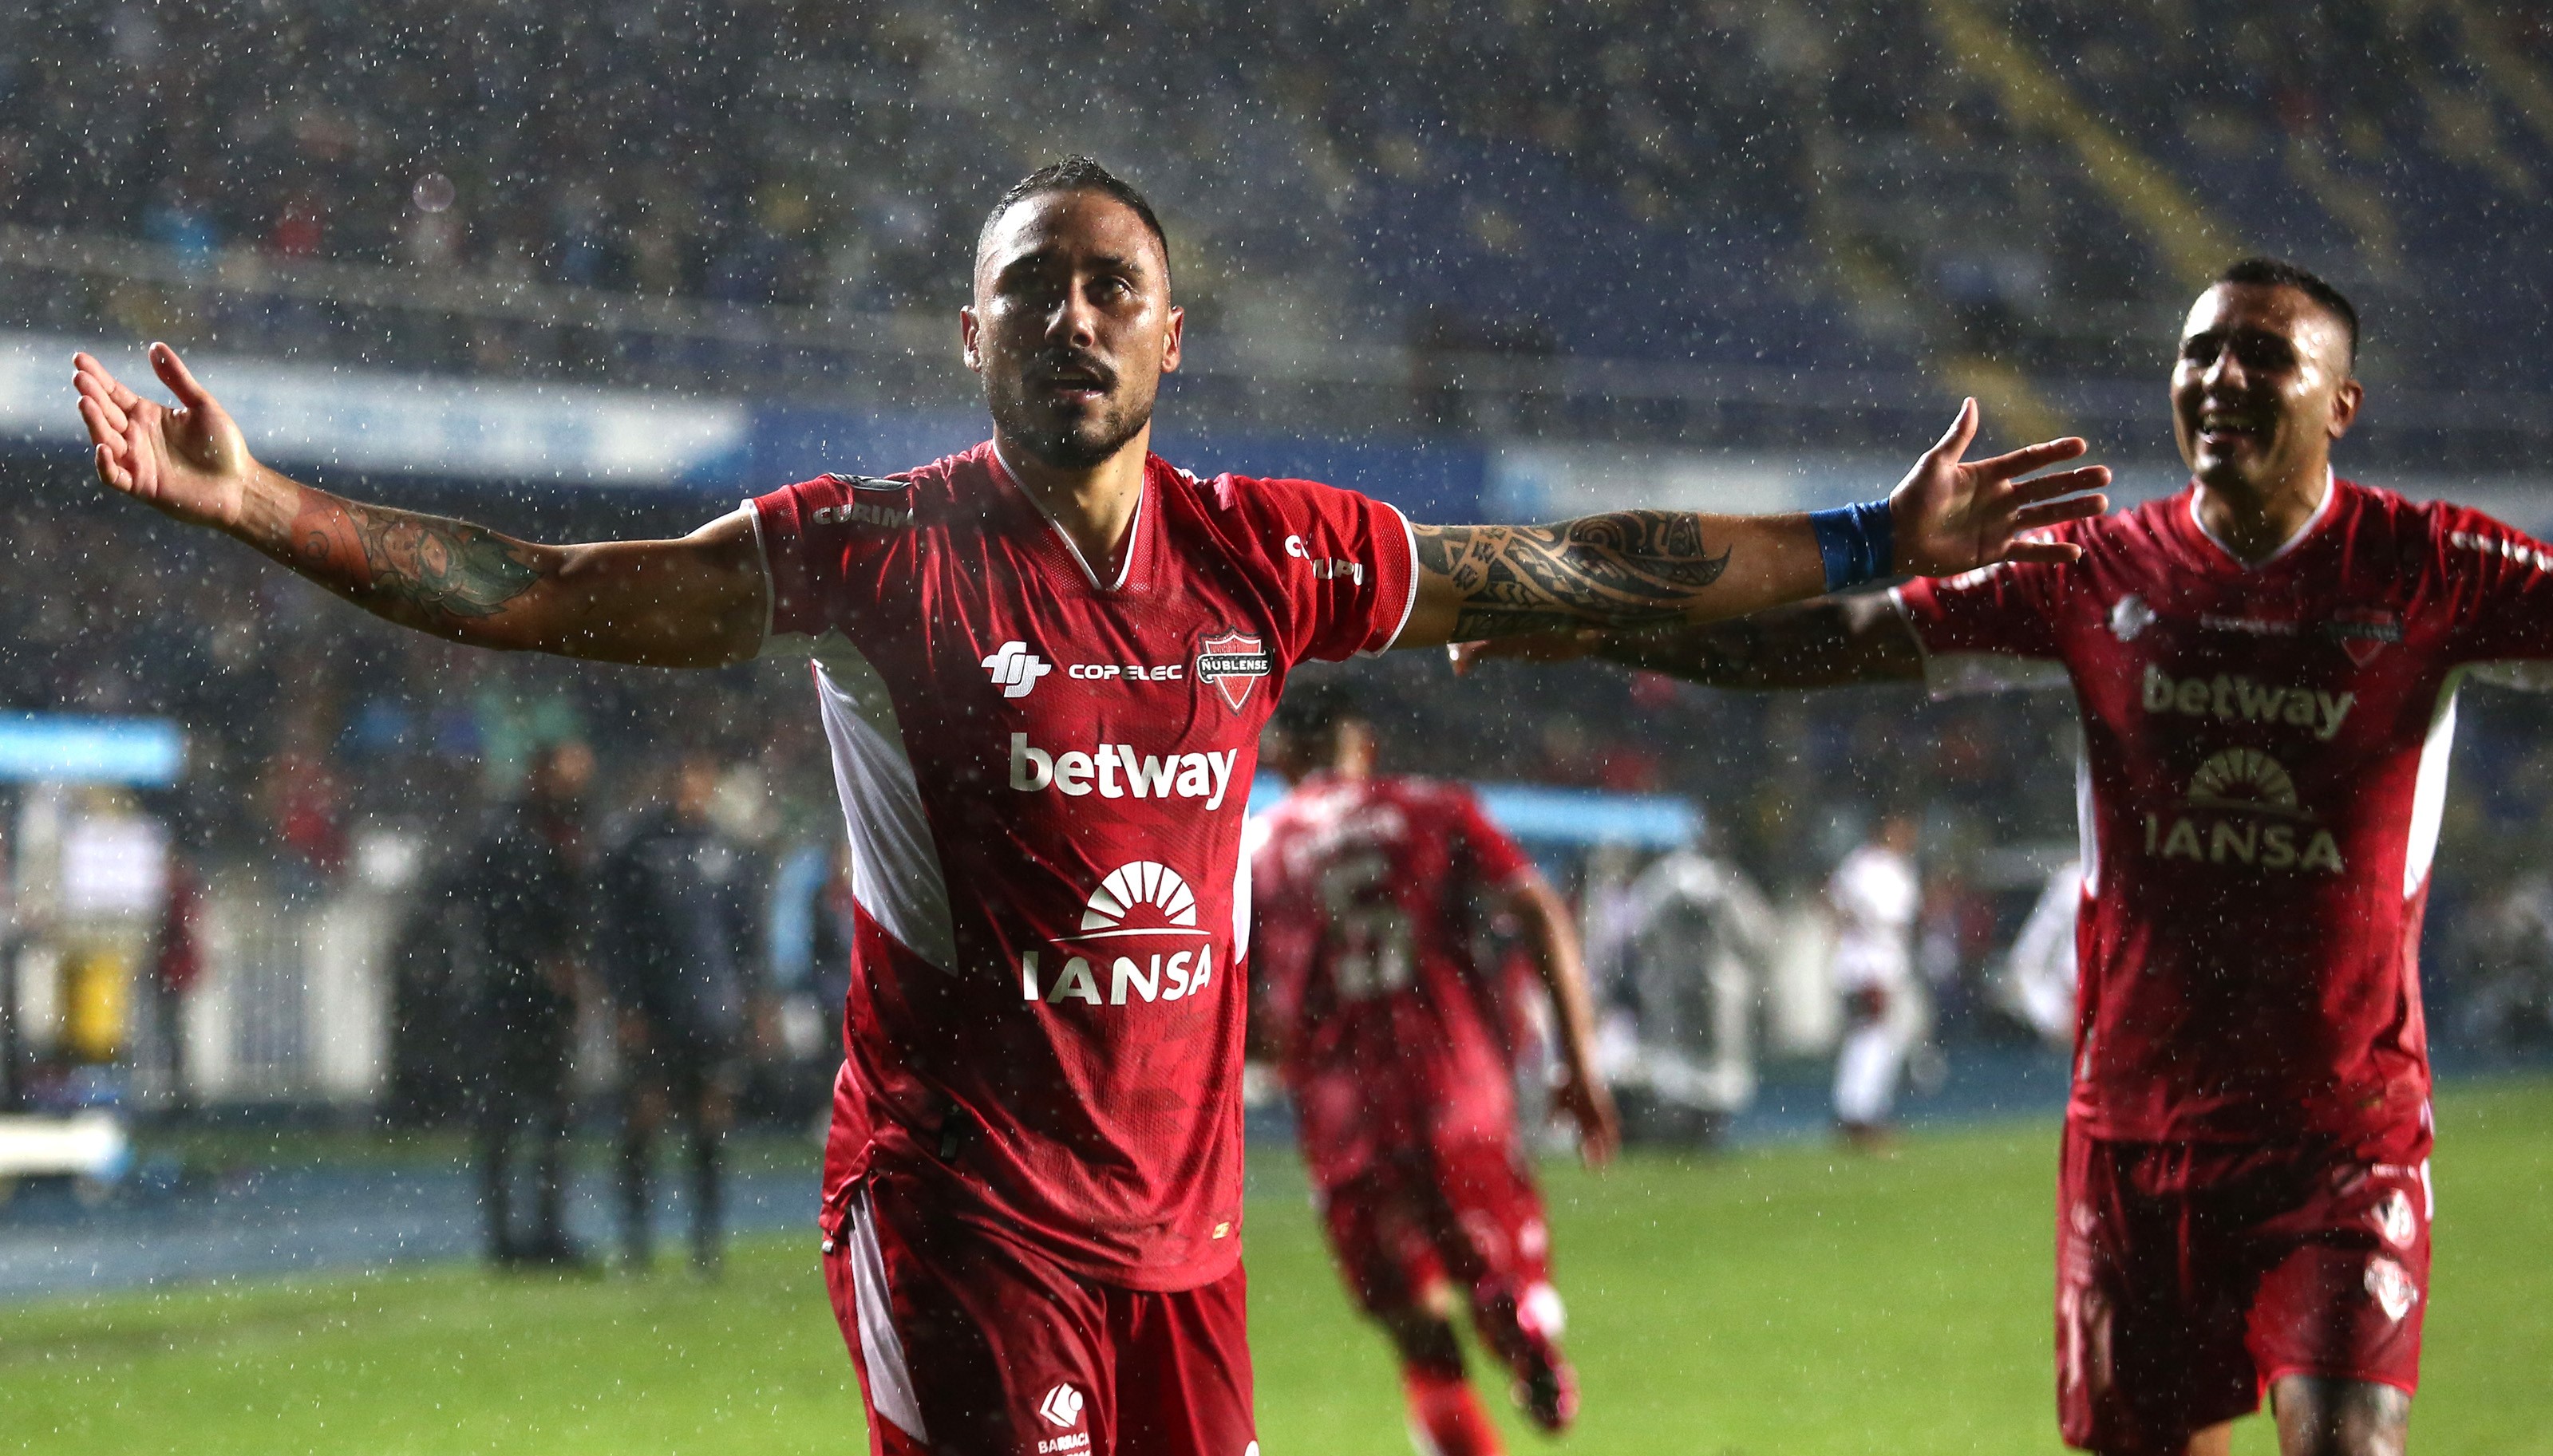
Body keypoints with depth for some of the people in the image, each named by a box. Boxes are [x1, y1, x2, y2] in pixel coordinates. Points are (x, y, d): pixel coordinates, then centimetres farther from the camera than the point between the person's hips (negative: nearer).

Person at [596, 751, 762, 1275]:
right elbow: (610, 931, -2)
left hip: (715, 1012, 3)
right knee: (644, 1115, -1)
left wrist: (744, 993, 6)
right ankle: (634, 1238, 7)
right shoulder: (636, 848, -2)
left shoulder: (726, 853, 9)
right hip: (652, 1015, -3)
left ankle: (706, 1240, 10)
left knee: (712, 1123, 3)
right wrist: (626, 1005, -7)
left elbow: (745, 932, 15)